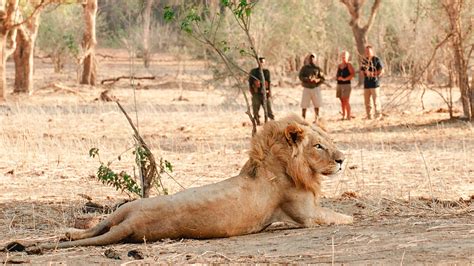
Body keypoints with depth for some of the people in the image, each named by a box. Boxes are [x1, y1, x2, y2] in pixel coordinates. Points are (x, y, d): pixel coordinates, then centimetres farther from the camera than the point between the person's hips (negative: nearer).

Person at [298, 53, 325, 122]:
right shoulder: (304, 68, 5)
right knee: (304, 105, -5)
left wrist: (317, 80, -15)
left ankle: (316, 119, 10)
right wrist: (308, 79, -23)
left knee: (317, 105, 1)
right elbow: (300, 76, -7)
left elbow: (322, 78, 6)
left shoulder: (317, 68, 8)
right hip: (307, 88, -1)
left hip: (316, 88, 1)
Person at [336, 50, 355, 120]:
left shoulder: (349, 65, -4)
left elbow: (353, 73, -15)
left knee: (346, 101, -11)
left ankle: (349, 116, -9)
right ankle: (344, 116, 11)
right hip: (339, 85, 7)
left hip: (346, 84, -7)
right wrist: (337, 77, 2)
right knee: (342, 101, 6)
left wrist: (344, 79, -17)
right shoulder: (339, 66, 16)